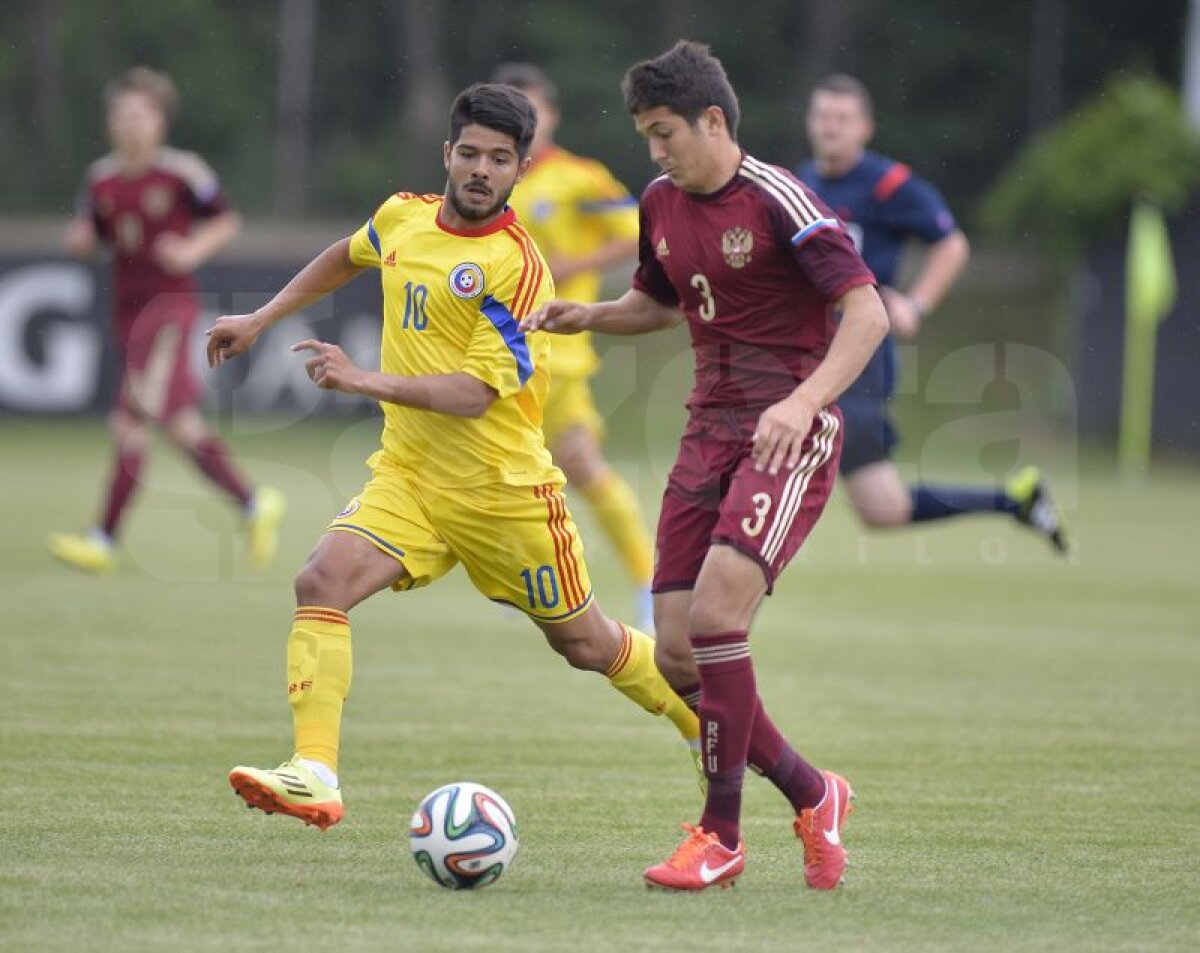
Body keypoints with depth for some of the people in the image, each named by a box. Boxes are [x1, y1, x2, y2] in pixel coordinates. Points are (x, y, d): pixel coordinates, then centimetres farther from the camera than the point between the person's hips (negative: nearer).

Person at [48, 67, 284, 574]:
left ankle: (105, 538, -12)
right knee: (177, 424, 11)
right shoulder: (102, 178, 7)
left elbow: (227, 221, 1)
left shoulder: (183, 173, -8)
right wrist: (79, 237, -6)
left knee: (131, 421, -13)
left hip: (170, 304, -7)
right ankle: (254, 503, 26)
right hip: (127, 308, 7)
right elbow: (89, 237, 16)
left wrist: (194, 250, -16)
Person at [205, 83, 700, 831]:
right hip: (408, 475, 5)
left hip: (503, 488, -5)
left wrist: (366, 382, -31)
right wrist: (261, 320, 25)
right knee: (322, 584, -20)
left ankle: (716, 732, 34)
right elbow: (347, 258, 28)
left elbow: (474, 395, -23)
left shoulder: (515, 265, -18)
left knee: (585, 644, 9)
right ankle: (314, 775, -26)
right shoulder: (402, 218, 3)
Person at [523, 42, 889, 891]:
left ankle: (723, 834, -10)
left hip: (789, 433, -8)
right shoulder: (662, 204, 9)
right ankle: (812, 795, 20)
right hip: (710, 430, 8)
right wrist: (590, 316, 7)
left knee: (714, 611, -23)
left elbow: (867, 314, -20)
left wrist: (804, 402, -34)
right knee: (677, 653, 0)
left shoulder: (776, 200, -14)